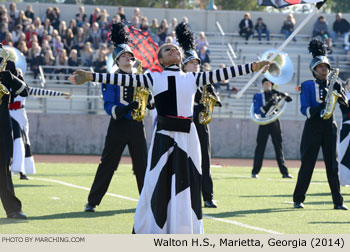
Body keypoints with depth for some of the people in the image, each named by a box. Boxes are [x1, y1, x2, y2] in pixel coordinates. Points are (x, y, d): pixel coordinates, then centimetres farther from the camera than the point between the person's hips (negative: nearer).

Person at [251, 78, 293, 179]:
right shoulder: (258, 96, 8)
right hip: (264, 124, -2)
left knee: (279, 147, 1)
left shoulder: (275, 95, 13)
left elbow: (289, 99, 5)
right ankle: (255, 172, 0)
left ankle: (284, 172, 1)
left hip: (275, 123, 2)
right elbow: (256, 110, -4)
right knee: (260, 147, -3)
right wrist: (266, 106, -19)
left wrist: (280, 93, -12)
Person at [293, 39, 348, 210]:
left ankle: (338, 201, 2)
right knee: (307, 164, -2)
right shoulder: (307, 86, -1)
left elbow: (345, 103, -2)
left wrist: (339, 92, -20)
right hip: (313, 127, -3)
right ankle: (298, 199, 6)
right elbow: (305, 109, -10)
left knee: (332, 165, 1)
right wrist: (319, 108, -26)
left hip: (329, 127, 3)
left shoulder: (333, 84, 11)